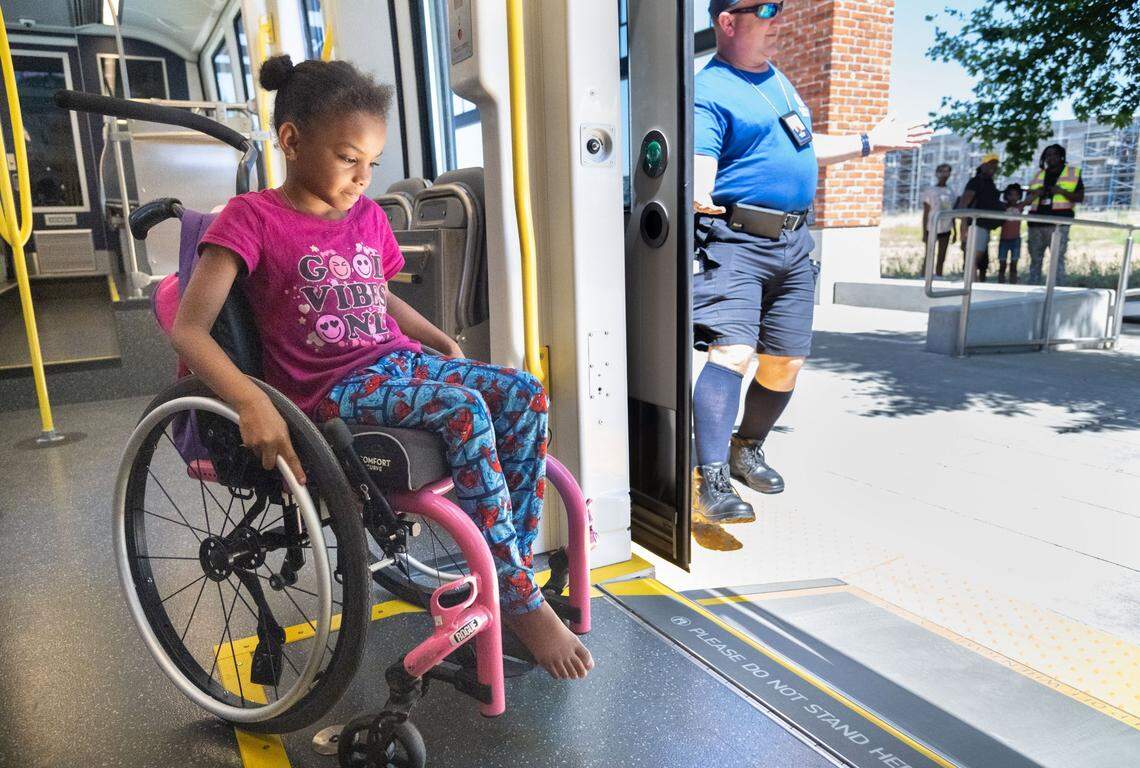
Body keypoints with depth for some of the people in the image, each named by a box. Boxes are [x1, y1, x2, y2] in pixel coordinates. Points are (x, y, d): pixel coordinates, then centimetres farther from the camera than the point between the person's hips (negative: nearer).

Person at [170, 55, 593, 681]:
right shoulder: (251, 218, -7)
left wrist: (443, 343, 14)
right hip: (331, 390, -6)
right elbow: (188, 330, -15)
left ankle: (511, 568, -10)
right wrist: (251, 401, -33)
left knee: (525, 395, -16)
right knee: (464, 408, -31)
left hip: (399, 360, 7)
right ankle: (521, 601, -18)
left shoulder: (368, 216, 12)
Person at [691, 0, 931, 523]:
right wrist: (698, 196, -42)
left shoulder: (778, 79, 22)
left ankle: (746, 449, 29)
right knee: (733, 351, -23)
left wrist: (869, 143, 37)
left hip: (793, 243, 8)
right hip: (734, 241, -8)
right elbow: (699, 165, -20)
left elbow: (802, 148, 34)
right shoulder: (709, 90, -6)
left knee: (786, 362, 8)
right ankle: (712, 482, -24)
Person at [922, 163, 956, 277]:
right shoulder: (930, 192, -6)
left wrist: (955, 231, 11)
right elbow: (925, 214, -6)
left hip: (945, 230, 4)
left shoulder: (951, 193, 7)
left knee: (941, 259, 8)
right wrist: (924, 233, -9)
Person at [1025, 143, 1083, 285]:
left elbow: (1080, 197, 3)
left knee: (1058, 259, -8)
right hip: (1037, 222, 4)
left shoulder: (1073, 173, 9)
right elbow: (1029, 198, 20)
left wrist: (1062, 191, -12)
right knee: (1035, 259, 5)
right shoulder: (1039, 175, 19)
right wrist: (1035, 194, -3)